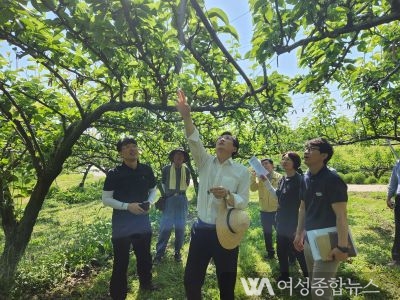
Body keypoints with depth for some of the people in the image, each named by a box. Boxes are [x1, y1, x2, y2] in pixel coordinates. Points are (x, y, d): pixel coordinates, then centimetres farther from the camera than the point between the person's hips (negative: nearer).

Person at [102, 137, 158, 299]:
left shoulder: (147, 170, -2)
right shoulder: (114, 174, -13)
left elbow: (153, 190, 11)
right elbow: (106, 199, -9)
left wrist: (149, 203, -9)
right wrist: (127, 206, -21)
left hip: (143, 222, 4)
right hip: (122, 225, -4)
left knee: (145, 256, 21)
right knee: (121, 261, 7)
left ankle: (146, 282, 46)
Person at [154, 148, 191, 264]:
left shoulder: (186, 170, 3)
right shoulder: (166, 169, -1)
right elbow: (162, 182, 11)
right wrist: (165, 193, 7)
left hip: (181, 200, 2)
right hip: (169, 200, -2)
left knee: (180, 227, 9)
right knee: (165, 227, -1)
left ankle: (177, 251, 23)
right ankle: (159, 252, 11)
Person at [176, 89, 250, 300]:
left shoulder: (242, 171, -2)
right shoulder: (205, 162, 4)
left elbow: (244, 203, -5)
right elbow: (194, 141, -11)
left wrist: (227, 195, -26)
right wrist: (186, 116, -26)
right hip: (201, 229, 3)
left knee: (226, 283, 13)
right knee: (191, 280, 12)